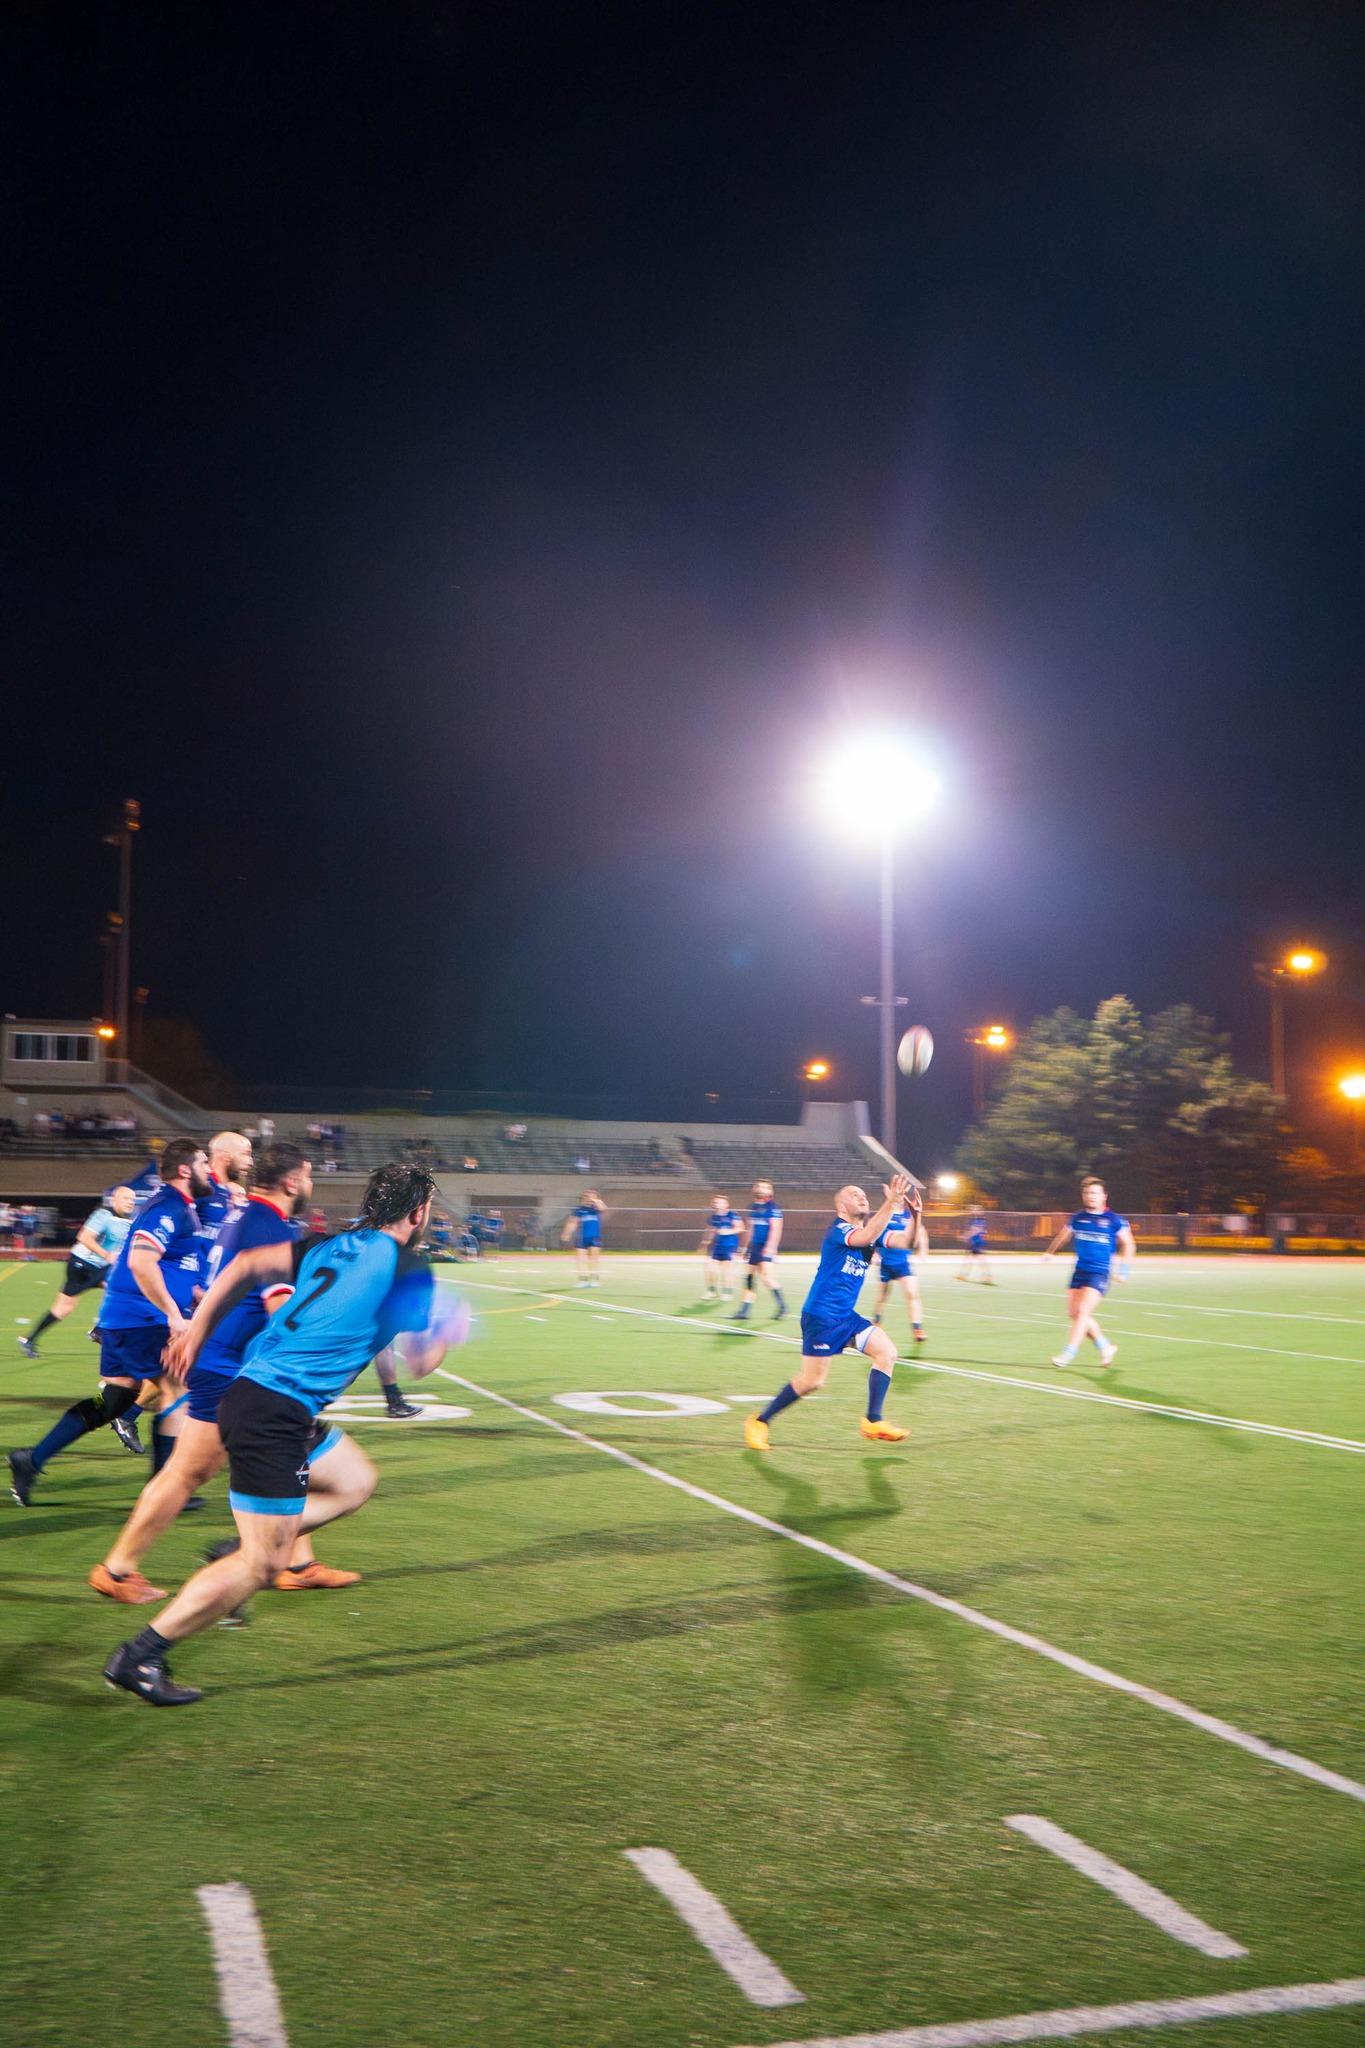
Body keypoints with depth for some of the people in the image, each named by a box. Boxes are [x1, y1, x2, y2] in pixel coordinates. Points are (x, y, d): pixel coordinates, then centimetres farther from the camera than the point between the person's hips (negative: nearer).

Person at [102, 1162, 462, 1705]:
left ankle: (236, 1556, 17)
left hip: (251, 1391, 9)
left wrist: (196, 1332, 13)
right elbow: (419, 1362, 2)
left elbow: (248, 1265, 10)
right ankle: (139, 1658, 3)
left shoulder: (334, 1246, 14)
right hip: (274, 1413, -9)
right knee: (262, 1566, -2)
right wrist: (448, 1332, 22)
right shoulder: (409, 1270, -6)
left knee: (357, 1482, 23)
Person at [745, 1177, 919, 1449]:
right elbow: (866, 1237, -37)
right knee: (812, 1381, -6)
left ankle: (872, 1422, 3)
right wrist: (891, 1203, -41)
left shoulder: (868, 1227, 10)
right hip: (821, 1316, -9)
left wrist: (914, 1214, -18)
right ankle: (759, 1422, 11)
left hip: (846, 1316, 9)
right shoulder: (838, 1230, -15)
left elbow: (905, 1239, 0)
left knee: (886, 1352, -4)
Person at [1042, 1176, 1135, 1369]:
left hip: (1099, 1273, -5)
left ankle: (1068, 1352, -11)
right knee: (1074, 1313, 1)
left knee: (1082, 1311, -17)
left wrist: (1122, 1268, -2)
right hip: (1079, 1271, 5)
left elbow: (1128, 1244, 6)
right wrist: (1050, 1252, 35)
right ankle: (1106, 1347, 17)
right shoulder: (1077, 1218, 8)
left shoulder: (1114, 1220, -3)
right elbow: (1063, 1235, 28)